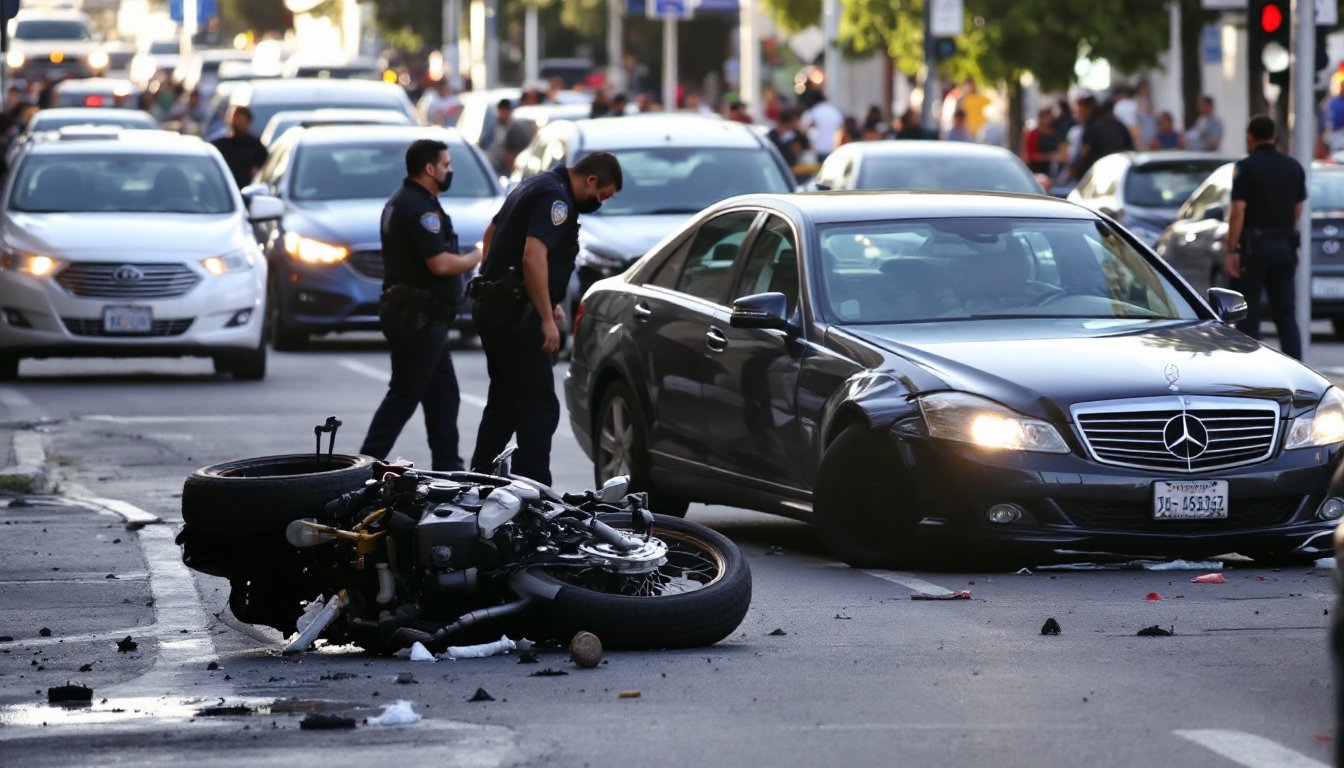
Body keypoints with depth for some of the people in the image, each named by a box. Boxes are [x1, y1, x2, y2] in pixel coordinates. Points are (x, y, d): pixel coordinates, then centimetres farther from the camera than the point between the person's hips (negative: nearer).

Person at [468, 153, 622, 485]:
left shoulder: (537, 185, 17)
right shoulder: (556, 197, -14)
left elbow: (491, 234, 28)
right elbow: (533, 257, -26)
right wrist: (547, 319, -22)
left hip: (491, 306, 10)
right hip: (516, 315, -10)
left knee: (503, 402, 17)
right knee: (540, 408, -9)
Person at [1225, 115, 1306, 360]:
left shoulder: (1246, 167, -10)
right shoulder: (1294, 167, 8)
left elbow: (1238, 212, -15)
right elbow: (1298, 210, 14)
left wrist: (1231, 250, -13)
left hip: (1255, 246, -5)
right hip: (1285, 245, 5)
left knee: (1248, 314, 2)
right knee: (1286, 313, 8)